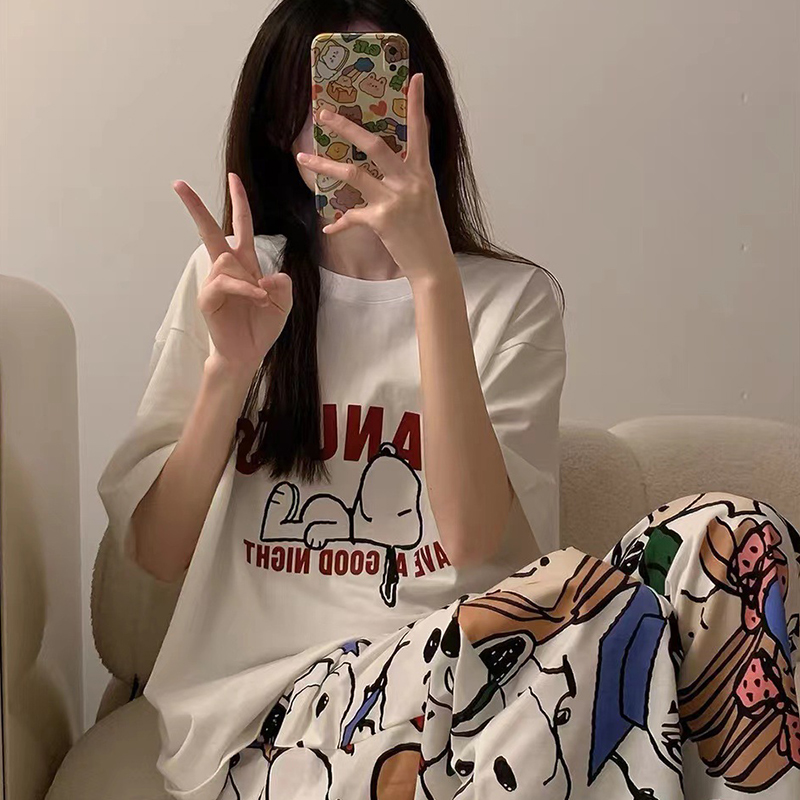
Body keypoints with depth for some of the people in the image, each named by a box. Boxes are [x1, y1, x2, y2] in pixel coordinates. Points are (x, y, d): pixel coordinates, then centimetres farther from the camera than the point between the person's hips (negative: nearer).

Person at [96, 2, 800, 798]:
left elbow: (476, 543, -12)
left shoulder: (513, 298, 6)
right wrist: (229, 366, -11)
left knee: (726, 538, -26)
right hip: (267, 708, -1)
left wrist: (431, 275, -18)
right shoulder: (230, 281, 9)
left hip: (458, 673, 2)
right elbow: (156, 554, 4)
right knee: (598, 599, -32)